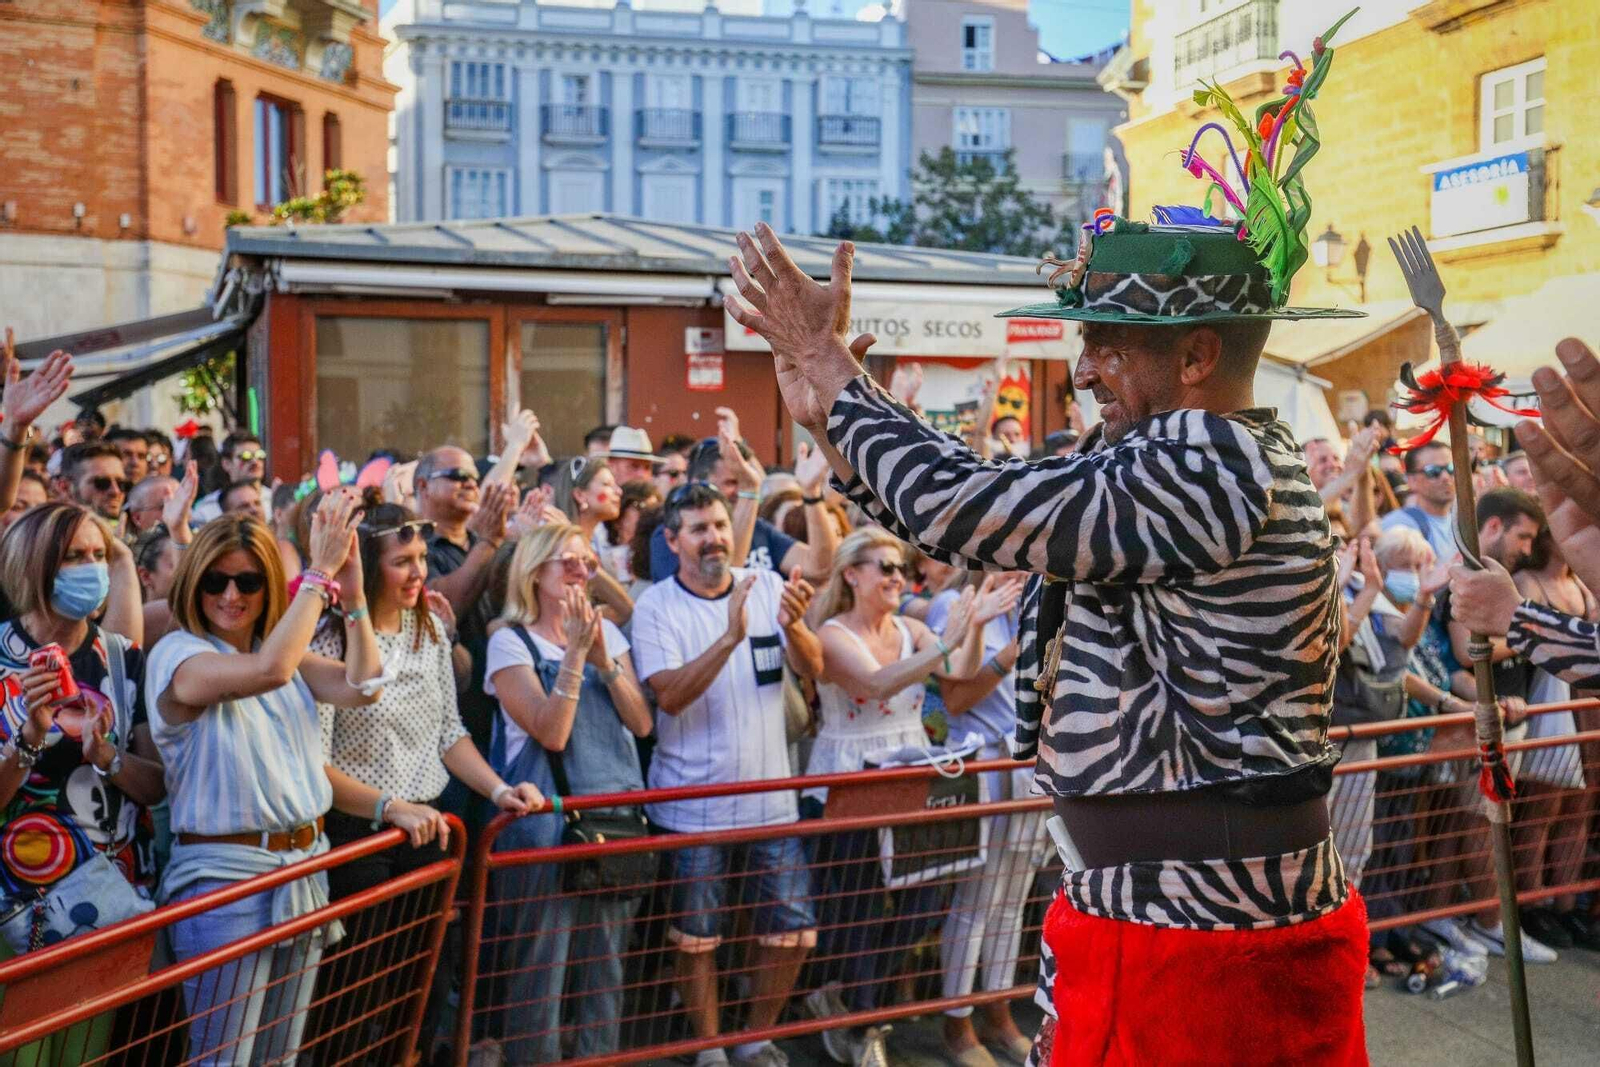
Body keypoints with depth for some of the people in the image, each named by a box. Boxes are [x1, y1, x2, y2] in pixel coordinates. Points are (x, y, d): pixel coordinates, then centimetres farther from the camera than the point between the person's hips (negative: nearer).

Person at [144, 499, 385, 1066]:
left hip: (305, 865, 7)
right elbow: (268, 670, -29)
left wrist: (351, 588, -16)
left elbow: (361, 686, -6)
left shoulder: (289, 653, 10)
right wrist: (319, 571, -24)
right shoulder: (176, 653, -10)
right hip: (223, 874, -7)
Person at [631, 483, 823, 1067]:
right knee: (697, 937, 7)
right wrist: (730, 637, -33)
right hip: (694, 804, -3)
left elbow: (812, 667, -10)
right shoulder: (655, 606, -8)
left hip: (771, 795, 3)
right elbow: (669, 696, -21)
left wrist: (792, 625, -31)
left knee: (793, 926, 6)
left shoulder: (767, 586, 1)